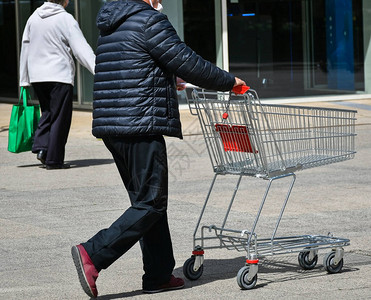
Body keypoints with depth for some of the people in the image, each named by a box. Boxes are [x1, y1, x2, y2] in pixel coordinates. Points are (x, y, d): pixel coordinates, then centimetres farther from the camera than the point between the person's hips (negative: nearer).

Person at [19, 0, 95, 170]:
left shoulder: (34, 17, 8)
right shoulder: (66, 19, -8)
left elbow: (25, 48, 13)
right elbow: (81, 49, -16)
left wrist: (24, 80, 19)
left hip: (36, 76, 6)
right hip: (60, 75, -6)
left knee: (47, 112, 20)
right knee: (59, 117, 1)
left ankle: (41, 146, 3)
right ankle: (54, 160, 2)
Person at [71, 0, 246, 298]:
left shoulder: (111, 26, 19)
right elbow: (187, 63, -8)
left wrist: (167, 82, 46)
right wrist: (228, 81, 5)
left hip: (110, 125, 10)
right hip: (142, 127, -10)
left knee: (147, 199, 14)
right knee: (151, 203, -5)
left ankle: (159, 275, 16)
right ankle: (93, 254, -13)